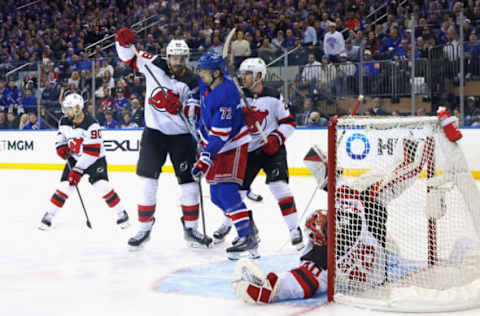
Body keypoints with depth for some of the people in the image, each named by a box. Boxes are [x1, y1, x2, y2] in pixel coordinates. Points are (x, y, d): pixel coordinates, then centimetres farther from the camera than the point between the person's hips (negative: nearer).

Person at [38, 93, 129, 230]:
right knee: (64, 186, -4)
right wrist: (62, 147, -6)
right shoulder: (64, 122, -5)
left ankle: (122, 214, -5)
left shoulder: (91, 125, -27)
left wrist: (78, 169, -28)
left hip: (94, 159, -5)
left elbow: (92, 152, -28)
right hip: (75, 158, 5)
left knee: (102, 185, -18)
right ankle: (49, 215, 7)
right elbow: (61, 136, 17)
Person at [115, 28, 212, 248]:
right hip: (154, 131, 1)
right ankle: (144, 227, 10)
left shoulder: (192, 83, -10)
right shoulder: (154, 65, -6)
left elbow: (196, 112, -18)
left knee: (188, 180, 1)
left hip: (181, 135, -1)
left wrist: (179, 108, -36)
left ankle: (191, 228, 14)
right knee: (148, 179, -1)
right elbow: (129, 58, 5)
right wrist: (124, 41, -14)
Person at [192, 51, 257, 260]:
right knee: (216, 196, 10)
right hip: (215, 145, 9)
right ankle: (247, 225, 25)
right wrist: (201, 132, 24)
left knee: (226, 190, -19)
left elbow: (219, 134, -30)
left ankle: (248, 239, -18)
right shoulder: (206, 84, -1)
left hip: (233, 145, -9)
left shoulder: (226, 95, -28)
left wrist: (204, 160, -32)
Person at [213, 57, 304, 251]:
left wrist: (277, 137, -16)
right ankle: (226, 224, 32)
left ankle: (294, 229, -12)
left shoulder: (273, 97, -8)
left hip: (271, 149, -3)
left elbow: (288, 122, -2)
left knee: (278, 186, -18)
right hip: (246, 150, 3)